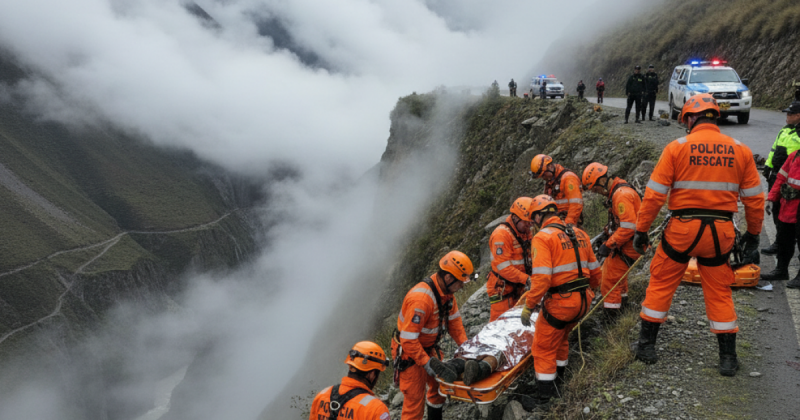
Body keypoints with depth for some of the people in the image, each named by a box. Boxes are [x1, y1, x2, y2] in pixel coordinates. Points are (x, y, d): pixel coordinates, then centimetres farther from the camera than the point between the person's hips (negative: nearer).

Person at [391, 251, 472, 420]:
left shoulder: (446, 291, -6)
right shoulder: (421, 299, -35)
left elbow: (453, 320, 5)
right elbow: (409, 340, -34)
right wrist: (427, 362, -35)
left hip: (429, 348, 9)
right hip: (409, 351, -9)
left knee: (439, 385, 23)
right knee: (415, 399, -4)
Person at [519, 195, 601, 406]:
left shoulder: (543, 237, -12)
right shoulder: (579, 234, 9)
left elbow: (541, 278, -22)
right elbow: (595, 272, 14)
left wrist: (529, 306, -14)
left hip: (560, 301, -7)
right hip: (583, 300, 7)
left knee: (544, 346, 10)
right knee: (561, 335, 30)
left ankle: (544, 393, 14)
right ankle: (559, 372, 45)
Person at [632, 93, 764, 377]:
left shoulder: (677, 148, -6)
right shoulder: (740, 151, 2)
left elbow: (654, 194, -8)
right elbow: (754, 199, 6)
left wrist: (641, 230, 0)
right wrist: (753, 235, 18)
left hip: (683, 228, -2)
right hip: (721, 232, 2)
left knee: (661, 284, 13)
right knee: (719, 292, 14)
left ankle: (646, 345, 19)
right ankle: (728, 358, 18)